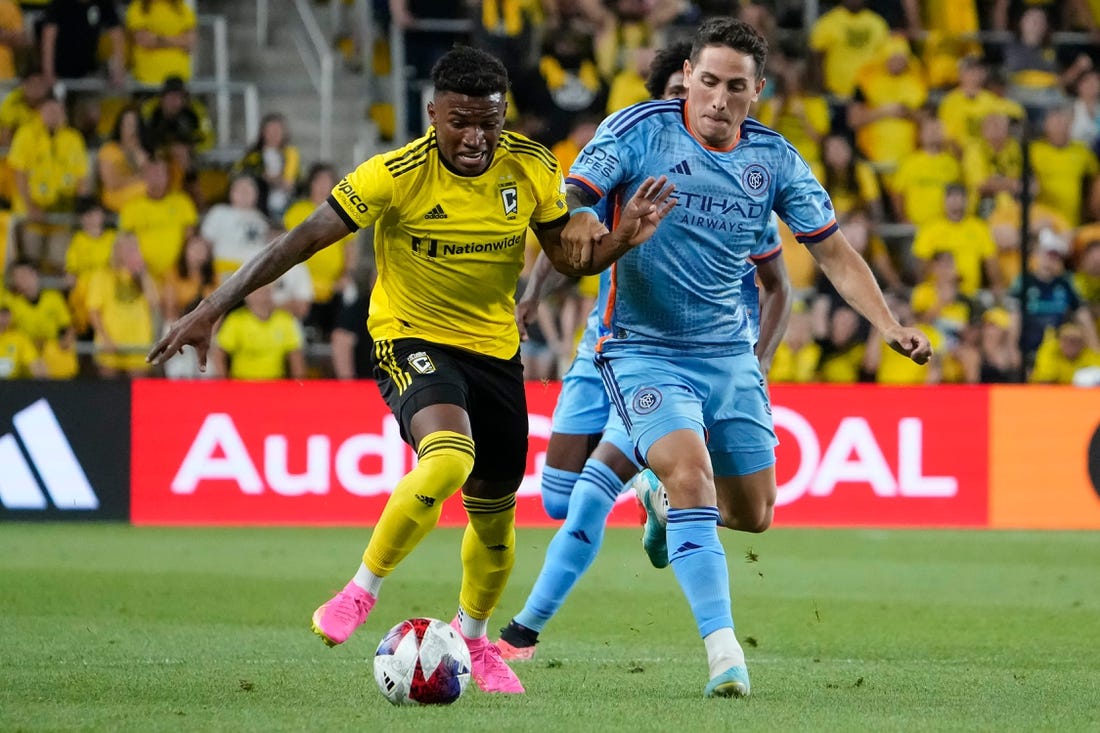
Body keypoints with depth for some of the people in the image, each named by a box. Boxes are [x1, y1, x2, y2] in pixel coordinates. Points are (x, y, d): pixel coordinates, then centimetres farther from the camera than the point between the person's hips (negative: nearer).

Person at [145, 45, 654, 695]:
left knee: (495, 513, 15)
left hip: (495, 348, 5)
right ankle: (364, 589, -13)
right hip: (411, 341, -5)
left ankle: (473, 636, 45)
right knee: (448, 459, -34)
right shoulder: (397, 175, -21)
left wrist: (620, 238, -18)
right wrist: (213, 310, -25)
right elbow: (304, 239, -21)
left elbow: (567, 257, 4)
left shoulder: (531, 168, -8)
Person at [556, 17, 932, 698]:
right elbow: (566, 207, -12)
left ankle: (668, 500, 43)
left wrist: (889, 324, -6)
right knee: (691, 471, -26)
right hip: (645, 351, -4)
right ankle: (723, 648, -27)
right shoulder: (638, 129, -10)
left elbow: (833, 249, 6)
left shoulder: (773, 158, 0)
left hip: (729, 354, 5)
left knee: (753, 514, 9)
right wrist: (615, 237, -34)